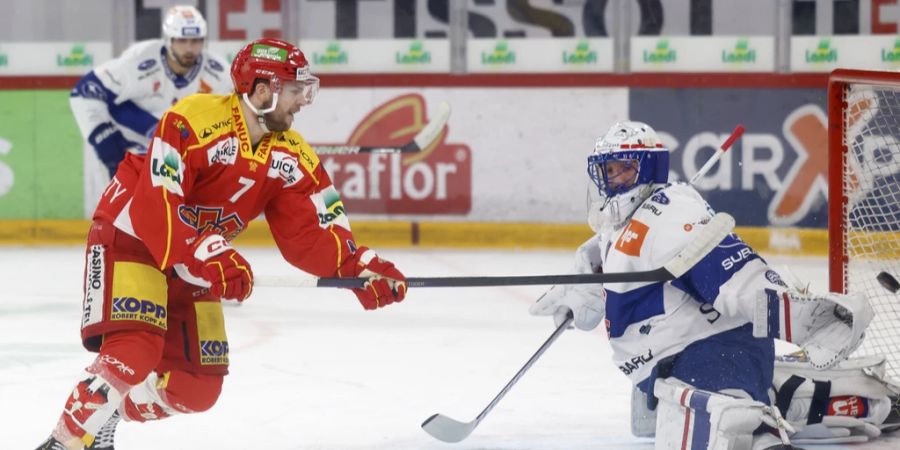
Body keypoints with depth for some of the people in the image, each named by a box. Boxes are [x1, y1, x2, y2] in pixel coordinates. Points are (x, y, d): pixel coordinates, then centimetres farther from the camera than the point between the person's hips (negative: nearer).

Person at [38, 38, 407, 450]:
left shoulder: (293, 158, -4)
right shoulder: (194, 120, -25)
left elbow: (310, 235, -5)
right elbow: (154, 206, -32)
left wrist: (361, 267, -22)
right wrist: (208, 257, -41)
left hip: (191, 265, 8)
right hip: (129, 237, -8)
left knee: (198, 387, 3)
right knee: (135, 350, -28)